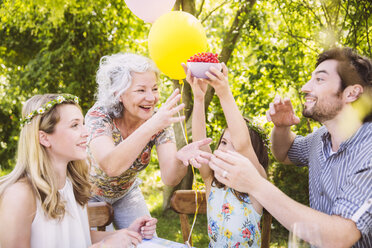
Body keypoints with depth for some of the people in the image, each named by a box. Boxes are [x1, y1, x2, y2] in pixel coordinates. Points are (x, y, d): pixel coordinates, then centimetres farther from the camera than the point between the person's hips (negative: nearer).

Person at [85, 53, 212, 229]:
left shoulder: (160, 123, -19)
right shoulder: (99, 115, -30)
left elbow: (169, 178, -30)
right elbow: (111, 166, -49)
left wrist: (181, 159, -52)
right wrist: (151, 126, -58)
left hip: (126, 193, 3)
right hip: (88, 195, -3)